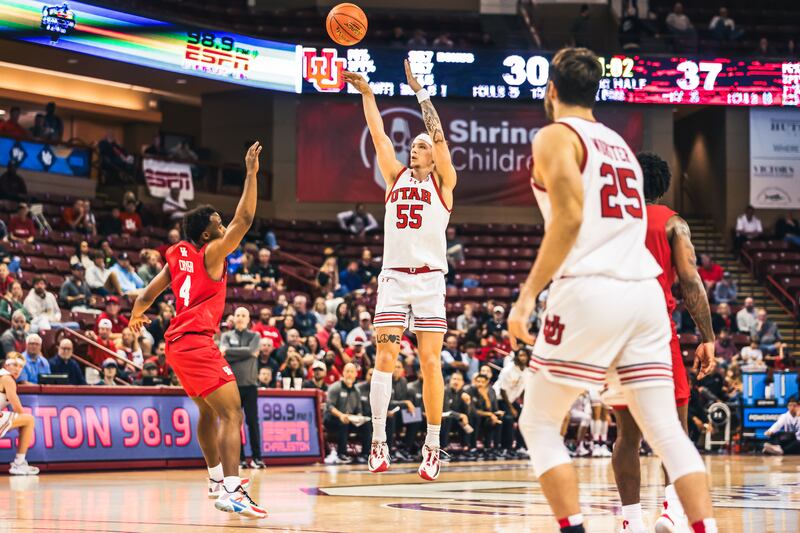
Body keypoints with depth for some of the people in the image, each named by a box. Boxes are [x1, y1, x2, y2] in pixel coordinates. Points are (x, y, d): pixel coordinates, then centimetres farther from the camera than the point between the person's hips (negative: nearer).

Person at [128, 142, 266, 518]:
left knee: (208, 411, 26)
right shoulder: (211, 253, -7)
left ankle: (217, 478, 40)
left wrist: (136, 317, 40)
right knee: (231, 414, -14)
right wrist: (251, 174, -14)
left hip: (178, 343, 9)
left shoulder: (178, 256, 13)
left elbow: (147, 295, 19)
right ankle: (231, 493, -28)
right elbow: (244, 220, -16)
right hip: (197, 342, -9)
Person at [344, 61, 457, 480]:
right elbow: (378, 134, 8)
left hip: (430, 279, -2)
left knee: (430, 363, -4)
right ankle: (378, 441, -8)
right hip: (393, 277, 2)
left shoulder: (442, 183, 6)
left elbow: (439, 136, -5)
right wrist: (366, 93, 1)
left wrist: (419, 92, -7)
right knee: (384, 356, -9)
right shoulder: (396, 177, 14)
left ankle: (432, 446, 3)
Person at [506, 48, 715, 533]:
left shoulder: (556, 136, 0)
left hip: (591, 292, -7)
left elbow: (570, 217, -14)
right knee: (666, 429, 5)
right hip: (645, 291, 7)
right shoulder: (618, 143, 23)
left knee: (539, 424, 5)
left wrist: (529, 294, -15)